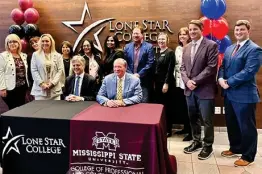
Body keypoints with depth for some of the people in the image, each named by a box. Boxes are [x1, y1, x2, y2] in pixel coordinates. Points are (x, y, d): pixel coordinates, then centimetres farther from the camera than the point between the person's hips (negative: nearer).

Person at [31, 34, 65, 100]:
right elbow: (34, 71, 2)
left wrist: (52, 83, -10)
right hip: (40, 89, 0)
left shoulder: (58, 56, 10)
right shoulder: (35, 55, 9)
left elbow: (60, 70, 2)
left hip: (55, 89, 1)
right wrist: (41, 83, -10)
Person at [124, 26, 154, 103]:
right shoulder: (127, 47, 10)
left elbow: (150, 63, -8)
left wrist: (139, 74, -13)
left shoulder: (149, 46, -1)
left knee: (144, 103, 3)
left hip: (143, 80, -3)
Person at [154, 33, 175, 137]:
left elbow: (170, 70, -14)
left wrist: (166, 83, -19)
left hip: (166, 83, -7)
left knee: (167, 107, 0)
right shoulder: (158, 54, 14)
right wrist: (155, 82, 10)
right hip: (158, 83, 7)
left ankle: (168, 130, 10)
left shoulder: (170, 53, -8)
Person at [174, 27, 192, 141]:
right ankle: (186, 127, 28)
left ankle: (191, 132, 10)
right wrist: (175, 75, 15)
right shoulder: (178, 49, 14)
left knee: (188, 107, -2)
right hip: (179, 82, 7)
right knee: (180, 106, 12)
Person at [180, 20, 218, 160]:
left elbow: (211, 67, -14)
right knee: (193, 118, 16)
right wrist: (187, 81, -8)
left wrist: (195, 81, -16)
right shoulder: (186, 48, 13)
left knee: (207, 120, 4)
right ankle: (196, 141, 33)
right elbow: (183, 67, 11)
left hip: (205, 89, -6)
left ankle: (208, 145, 21)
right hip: (189, 89, 6)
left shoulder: (211, 45, -7)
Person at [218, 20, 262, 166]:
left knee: (246, 127, 5)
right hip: (229, 94, 8)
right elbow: (223, 66, 14)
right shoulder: (229, 49, 15)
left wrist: (229, 82, -18)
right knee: (231, 124, 20)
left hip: (244, 95, -8)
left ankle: (248, 156, 21)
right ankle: (235, 148, 39)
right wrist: (221, 79, -7)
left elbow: (249, 72, -21)